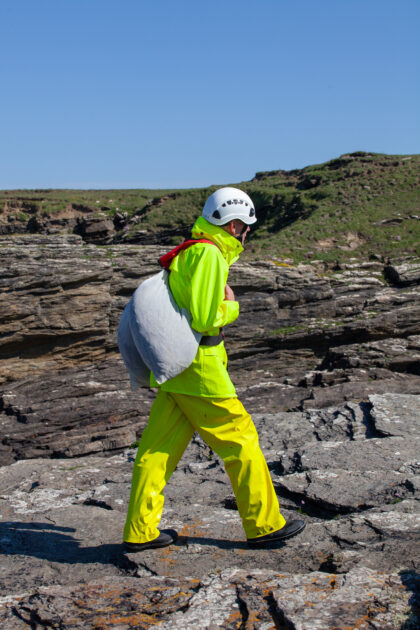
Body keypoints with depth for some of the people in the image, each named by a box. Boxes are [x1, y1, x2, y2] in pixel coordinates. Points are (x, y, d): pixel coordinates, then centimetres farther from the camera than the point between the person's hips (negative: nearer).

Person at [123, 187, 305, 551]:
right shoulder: (209, 255, -15)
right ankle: (264, 524, 15)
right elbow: (205, 319, -21)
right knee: (240, 439, 3)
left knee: (159, 447, 10)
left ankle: (141, 531, 17)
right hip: (198, 365, -9)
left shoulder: (192, 250, 16)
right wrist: (231, 307, -4)